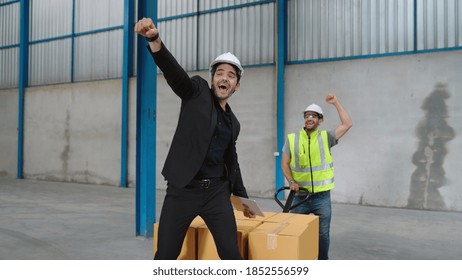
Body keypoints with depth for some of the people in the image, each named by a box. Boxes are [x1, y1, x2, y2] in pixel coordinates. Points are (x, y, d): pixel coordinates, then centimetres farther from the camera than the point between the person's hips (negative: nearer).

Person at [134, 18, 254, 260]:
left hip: (217, 192, 4)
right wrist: (154, 39, -36)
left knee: (231, 254, 0)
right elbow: (173, 70, -17)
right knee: (165, 256, 0)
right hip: (183, 190, -4)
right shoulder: (197, 91, 2)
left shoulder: (233, 123, 15)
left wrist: (242, 196, 27)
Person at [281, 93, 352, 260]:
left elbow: (347, 124, -6)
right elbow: (285, 164, 3)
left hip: (322, 197, 0)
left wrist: (336, 102, -4)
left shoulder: (326, 138, 1)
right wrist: (291, 181, -13)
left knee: (323, 234, 8)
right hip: (300, 196, 1)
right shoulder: (292, 139, 2)